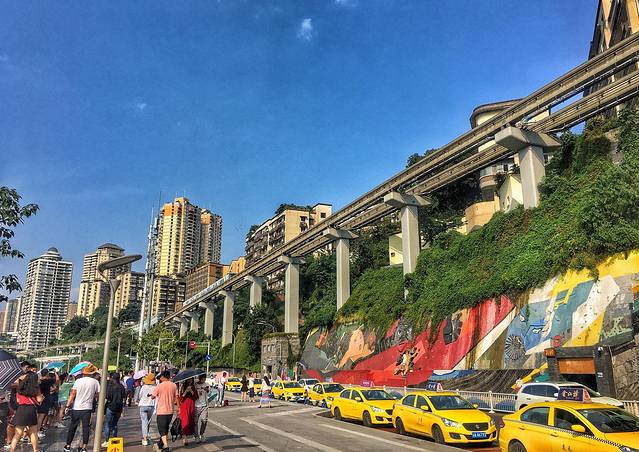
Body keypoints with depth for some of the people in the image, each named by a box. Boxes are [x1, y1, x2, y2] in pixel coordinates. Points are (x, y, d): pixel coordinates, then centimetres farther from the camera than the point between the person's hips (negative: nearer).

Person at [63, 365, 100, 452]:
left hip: (76, 408, 0)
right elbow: (98, 395, 0)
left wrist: (67, 405, -6)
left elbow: (72, 394, -9)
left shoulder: (78, 381, -5)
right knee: (86, 427, 6)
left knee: (72, 426, 14)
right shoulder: (95, 382, -4)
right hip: (87, 408, 0)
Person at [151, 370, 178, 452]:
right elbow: (176, 397, -1)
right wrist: (179, 407, 6)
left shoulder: (159, 386, -11)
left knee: (162, 430, -1)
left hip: (161, 411, -5)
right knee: (166, 429, 20)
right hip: (170, 411, 5)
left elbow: (153, 396, 0)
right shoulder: (174, 385, 0)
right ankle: (161, 444, 34)